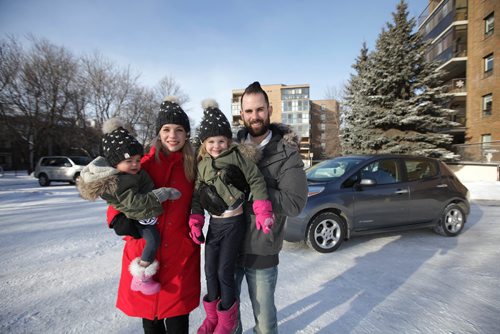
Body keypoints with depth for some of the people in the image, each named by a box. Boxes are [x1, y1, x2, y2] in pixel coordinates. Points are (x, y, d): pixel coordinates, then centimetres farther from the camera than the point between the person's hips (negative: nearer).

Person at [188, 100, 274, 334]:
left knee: (224, 271, 1)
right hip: (214, 224, 5)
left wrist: (263, 212, -18)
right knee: (210, 270, 12)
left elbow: (256, 182, -13)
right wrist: (195, 222, 4)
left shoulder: (237, 156, -10)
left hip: (234, 222, -5)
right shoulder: (202, 164, 6)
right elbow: (197, 195, 9)